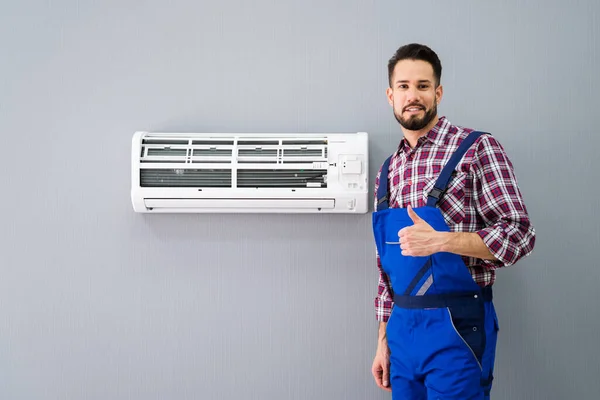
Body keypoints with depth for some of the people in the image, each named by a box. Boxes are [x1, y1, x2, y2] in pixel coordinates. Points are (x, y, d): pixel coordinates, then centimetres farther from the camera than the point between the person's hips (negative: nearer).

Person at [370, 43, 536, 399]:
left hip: (456, 328, -5)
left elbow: (520, 234, -12)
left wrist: (441, 241, -24)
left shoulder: (477, 148, -7)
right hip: (402, 329, 5)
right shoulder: (389, 171, 10)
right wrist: (383, 340, 11)